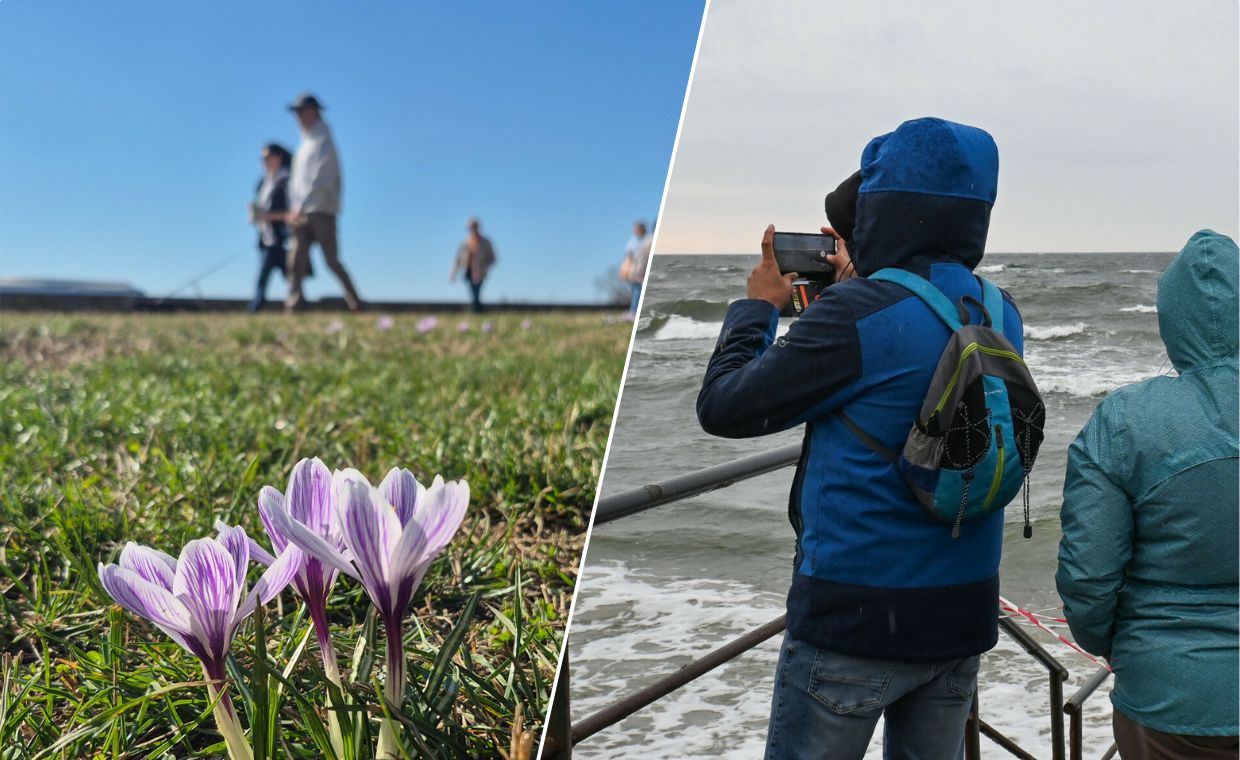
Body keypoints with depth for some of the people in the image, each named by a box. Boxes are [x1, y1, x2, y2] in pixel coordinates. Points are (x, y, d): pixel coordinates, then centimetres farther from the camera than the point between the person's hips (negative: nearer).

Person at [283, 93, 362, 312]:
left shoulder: (323, 141, -5)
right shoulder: (305, 143, 21)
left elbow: (320, 180, -15)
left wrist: (300, 208, -18)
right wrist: (293, 209, 11)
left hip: (321, 211, -8)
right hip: (302, 213, 8)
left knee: (332, 260, -6)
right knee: (296, 261, -3)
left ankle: (356, 304, 1)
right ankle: (293, 306, -6)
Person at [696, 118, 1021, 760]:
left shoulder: (857, 313, -20)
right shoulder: (1001, 317, 2)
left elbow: (722, 408, -12)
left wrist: (760, 306, 3)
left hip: (855, 619, -6)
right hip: (963, 617, 7)